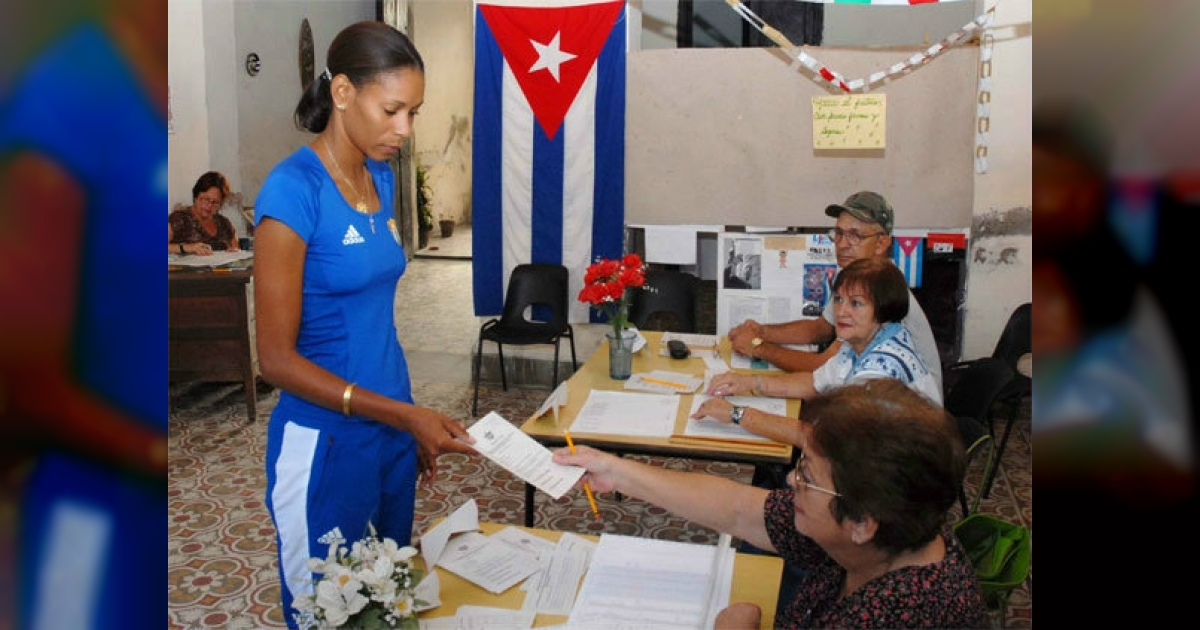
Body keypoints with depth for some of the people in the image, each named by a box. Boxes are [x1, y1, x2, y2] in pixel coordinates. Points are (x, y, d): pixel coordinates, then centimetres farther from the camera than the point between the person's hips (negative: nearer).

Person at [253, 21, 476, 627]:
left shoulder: (380, 177, 5)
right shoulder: (293, 190, -18)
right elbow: (277, 359, -18)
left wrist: (415, 423, 15)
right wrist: (403, 415, -23)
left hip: (393, 427, 7)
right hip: (325, 442, -7)